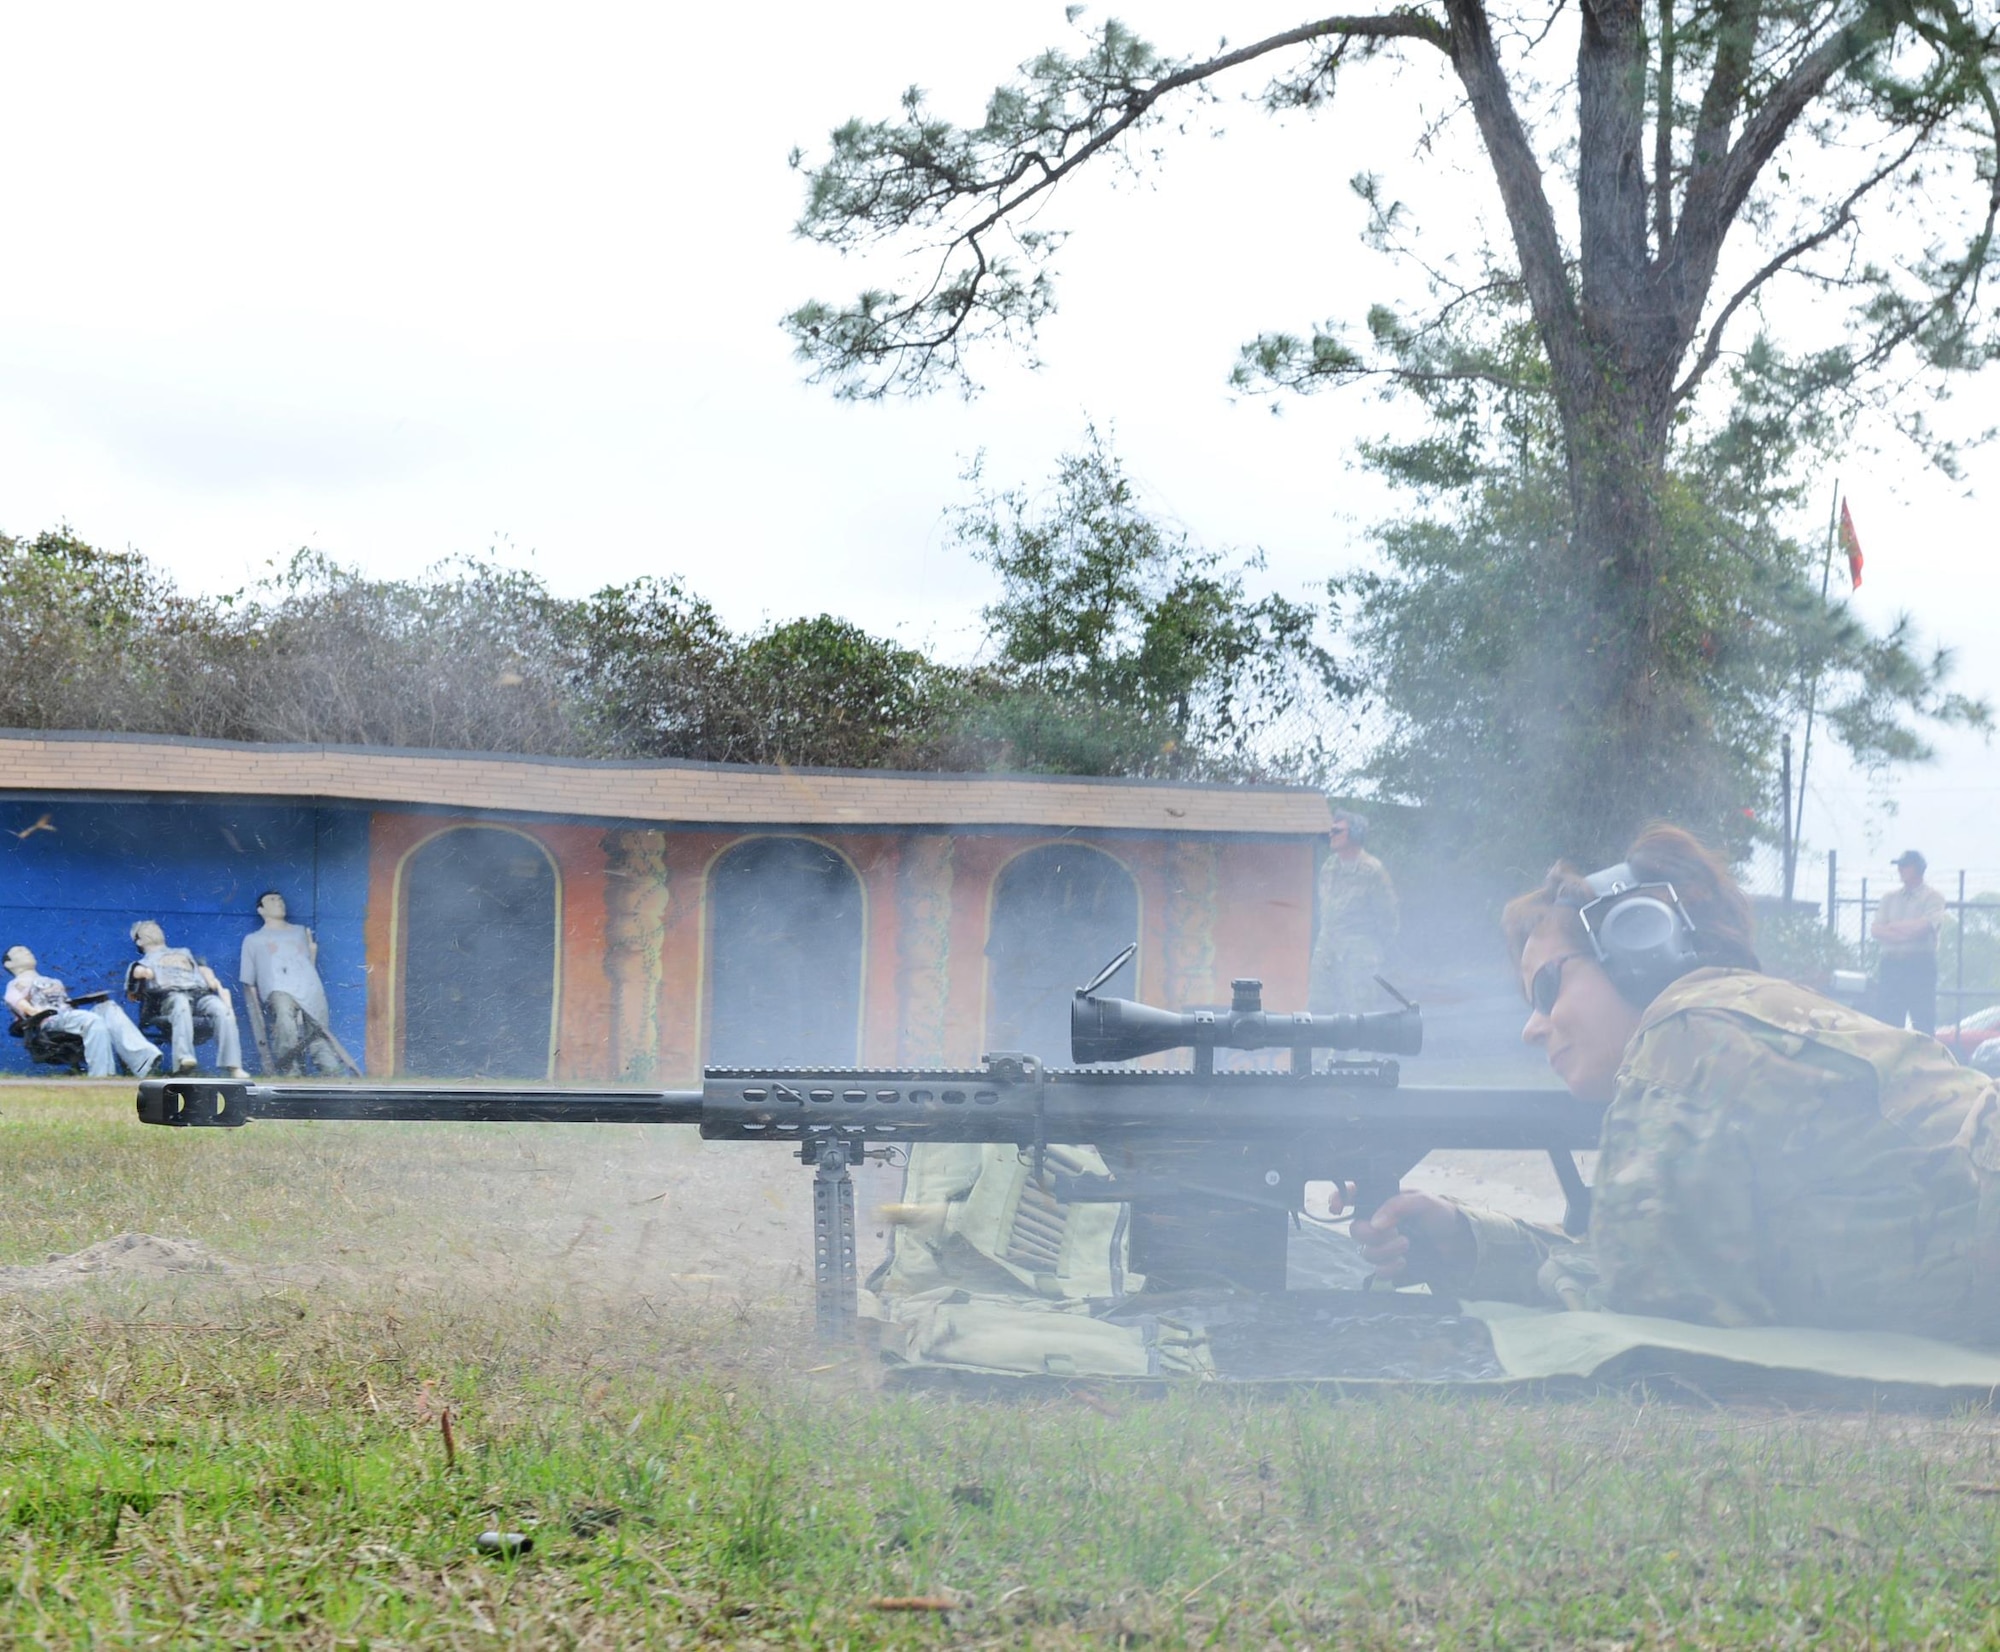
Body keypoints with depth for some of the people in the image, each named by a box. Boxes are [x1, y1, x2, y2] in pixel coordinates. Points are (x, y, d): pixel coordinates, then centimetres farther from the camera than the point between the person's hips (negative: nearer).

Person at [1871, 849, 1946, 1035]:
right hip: (1891, 963, 5)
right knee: (1886, 1024, 2)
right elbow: (1875, 929, 6)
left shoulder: (1932, 897, 4)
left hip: (1920, 965, -5)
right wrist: (1907, 931, -9)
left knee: (1923, 1024, -7)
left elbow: (1925, 926, -12)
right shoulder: (1890, 898, 18)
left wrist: (1892, 926, 0)